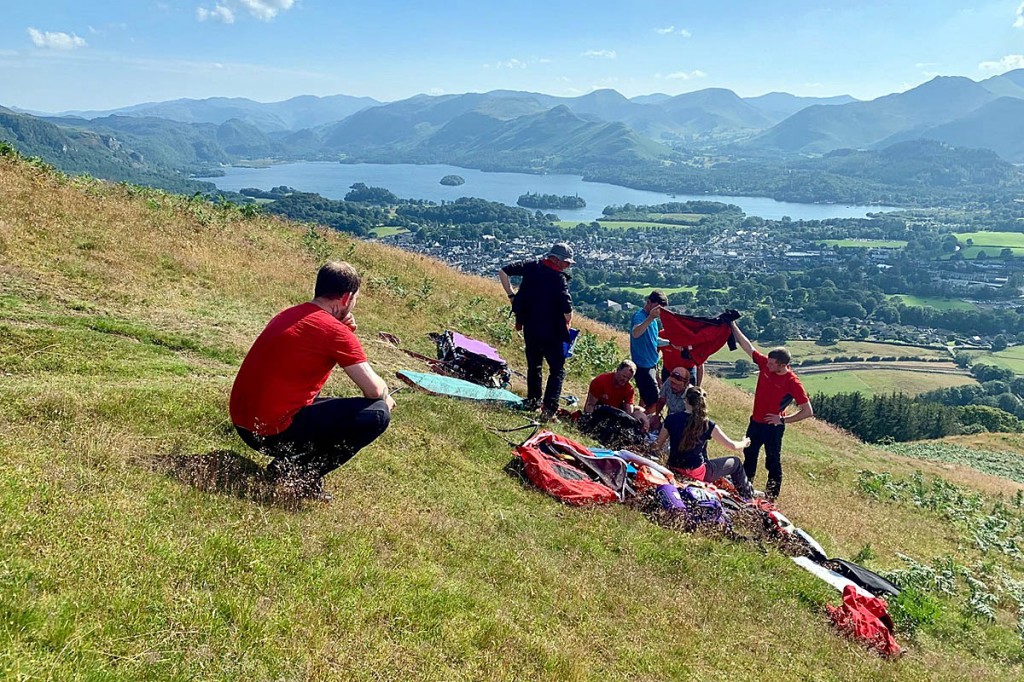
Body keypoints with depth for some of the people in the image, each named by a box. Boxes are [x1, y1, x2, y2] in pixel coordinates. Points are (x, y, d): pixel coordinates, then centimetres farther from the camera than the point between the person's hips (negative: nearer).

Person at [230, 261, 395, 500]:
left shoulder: (289, 314, 12)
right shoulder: (334, 331, -13)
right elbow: (374, 390, -14)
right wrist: (386, 397, 9)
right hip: (273, 431, -9)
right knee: (378, 414, -11)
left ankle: (288, 461, 14)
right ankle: (300, 473, -5)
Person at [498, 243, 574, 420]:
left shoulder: (531, 266, 2)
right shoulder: (559, 278, -15)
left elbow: (503, 271, 7)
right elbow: (567, 309, -22)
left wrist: (511, 295, 10)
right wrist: (567, 325, -1)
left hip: (529, 326, 6)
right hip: (551, 331, -6)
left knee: (534, 364, 23)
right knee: (557, 369, 4)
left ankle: (532, 400, 31)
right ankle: (549, 408, -8)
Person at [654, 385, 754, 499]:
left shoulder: (671, 419, -9)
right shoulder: (707, 425, -15)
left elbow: (658, 445, 1)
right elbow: (733, 446, -5)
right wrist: (744, 443, 17)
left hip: (674, 469, 4)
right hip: (697, 474, -4)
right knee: (735, 462, 20)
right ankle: (747, 497, 40)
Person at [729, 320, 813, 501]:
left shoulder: (792, 383, -23)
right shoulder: (765, 364, -9)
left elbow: (808, 411, -21)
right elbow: (747, 346, -1)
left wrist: (783, 420, -21)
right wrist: (733, 326, -4)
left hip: (773, 426, -7)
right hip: (756, 422, 7)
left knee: (773, 462, 5)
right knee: (749, 455, 21)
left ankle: (771, 497, 18)